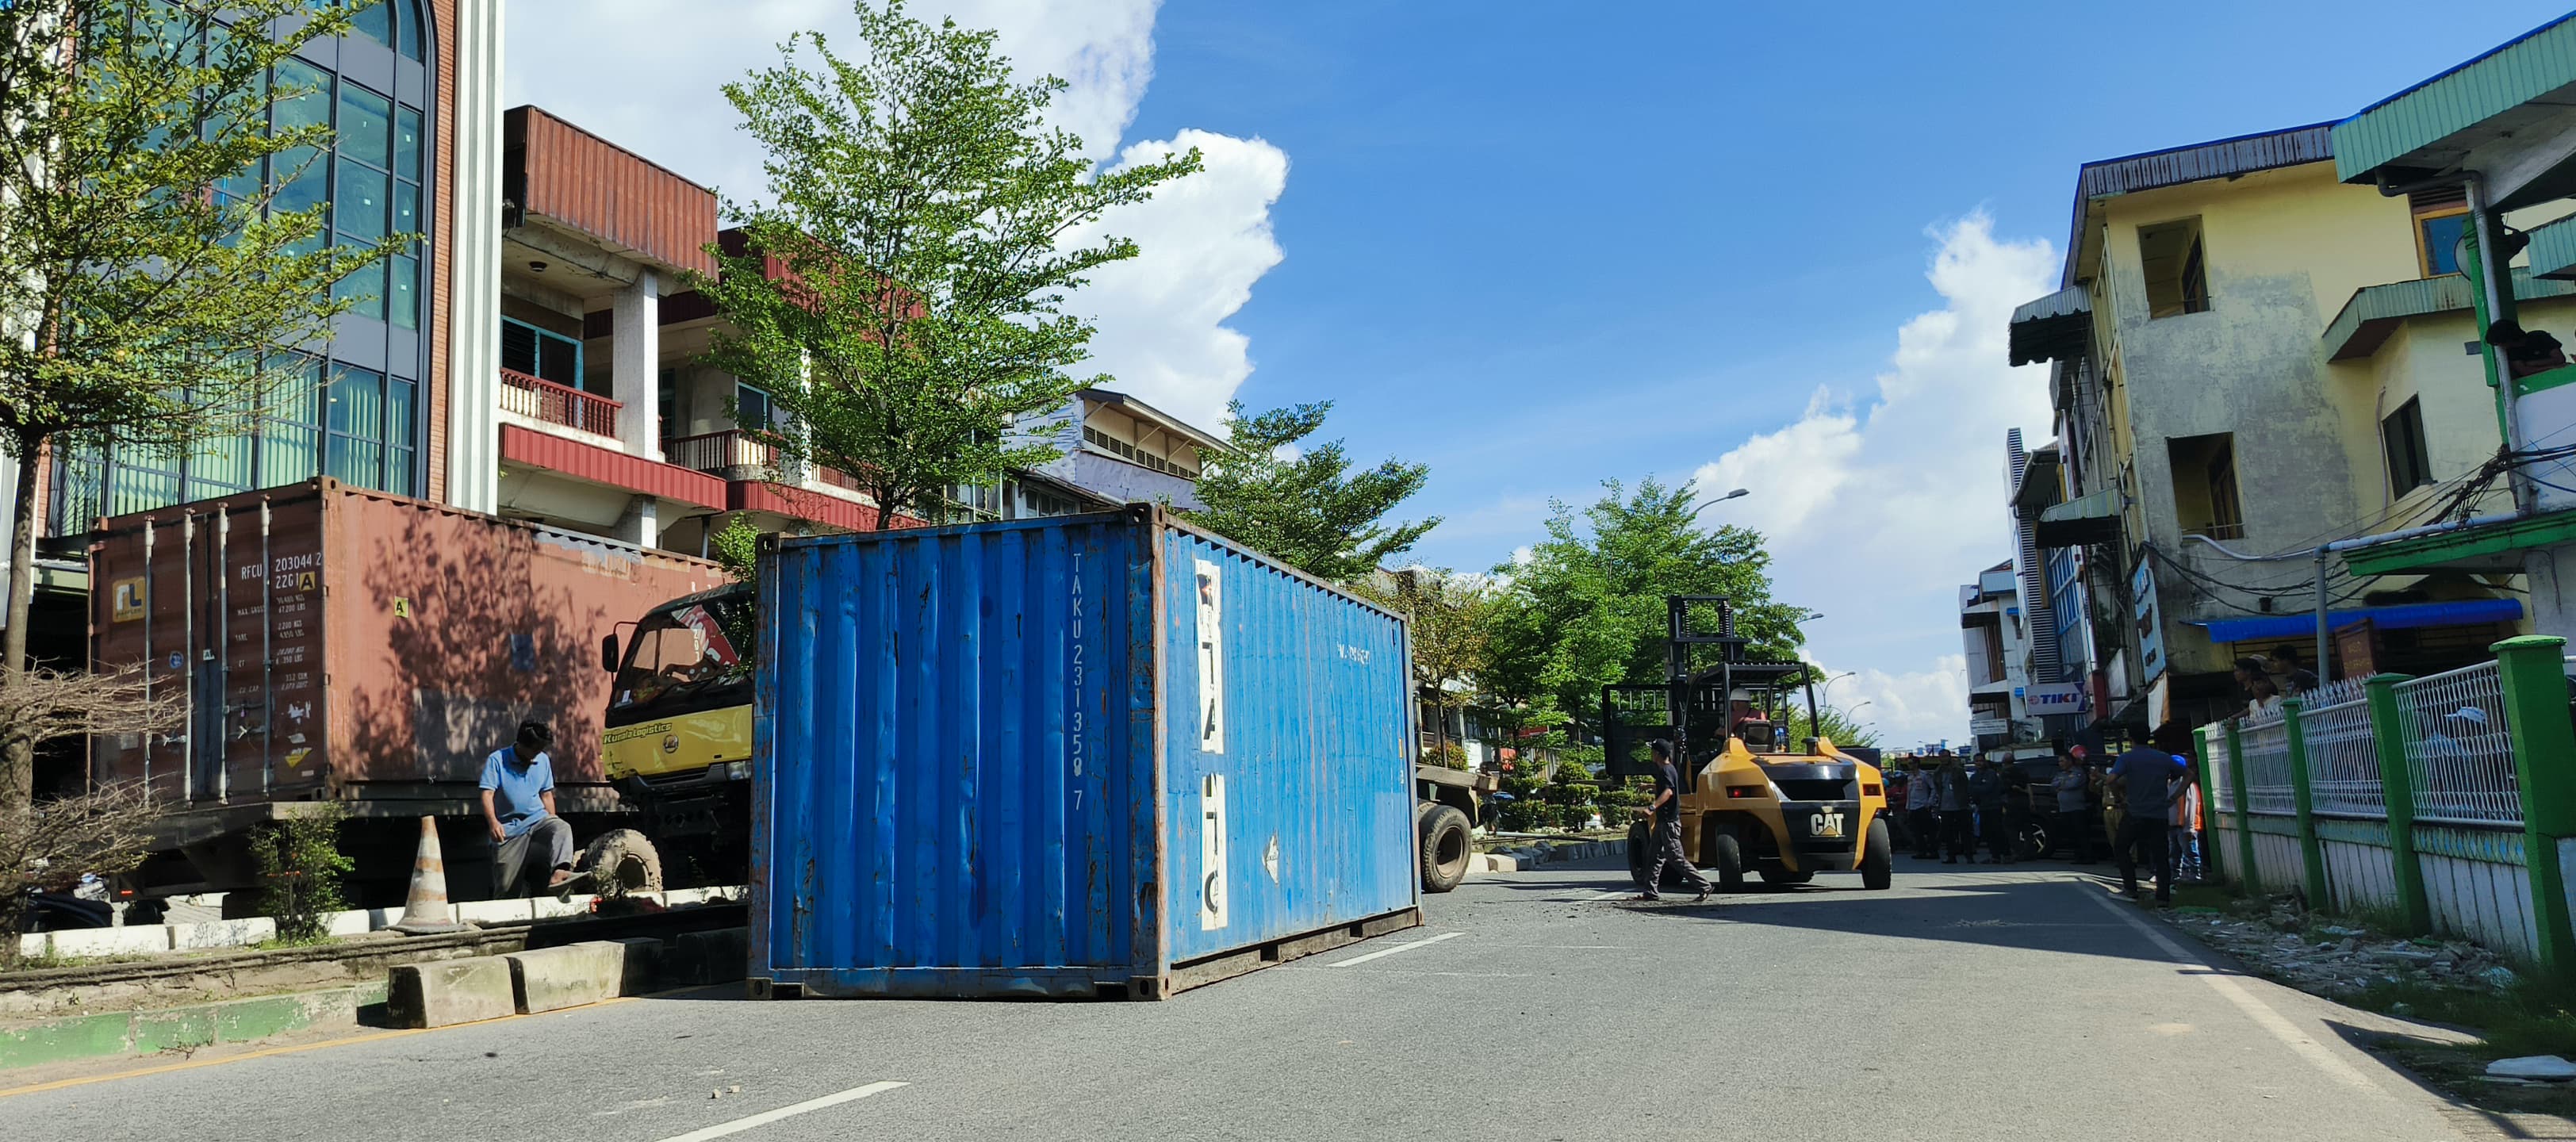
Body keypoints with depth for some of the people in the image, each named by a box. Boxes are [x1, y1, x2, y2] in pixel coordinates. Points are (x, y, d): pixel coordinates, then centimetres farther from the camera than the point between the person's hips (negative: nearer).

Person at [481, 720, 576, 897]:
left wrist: (552, 823, 10)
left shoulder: (543, 760, 10)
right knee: (506, 888, -4)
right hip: (509, 829, -3)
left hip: (538, 820, 3)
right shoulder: (497, 760, -3)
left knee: (562, 829, -32)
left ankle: (559, 872, -50)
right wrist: (493, 822, -29)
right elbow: (487, 794, -12)